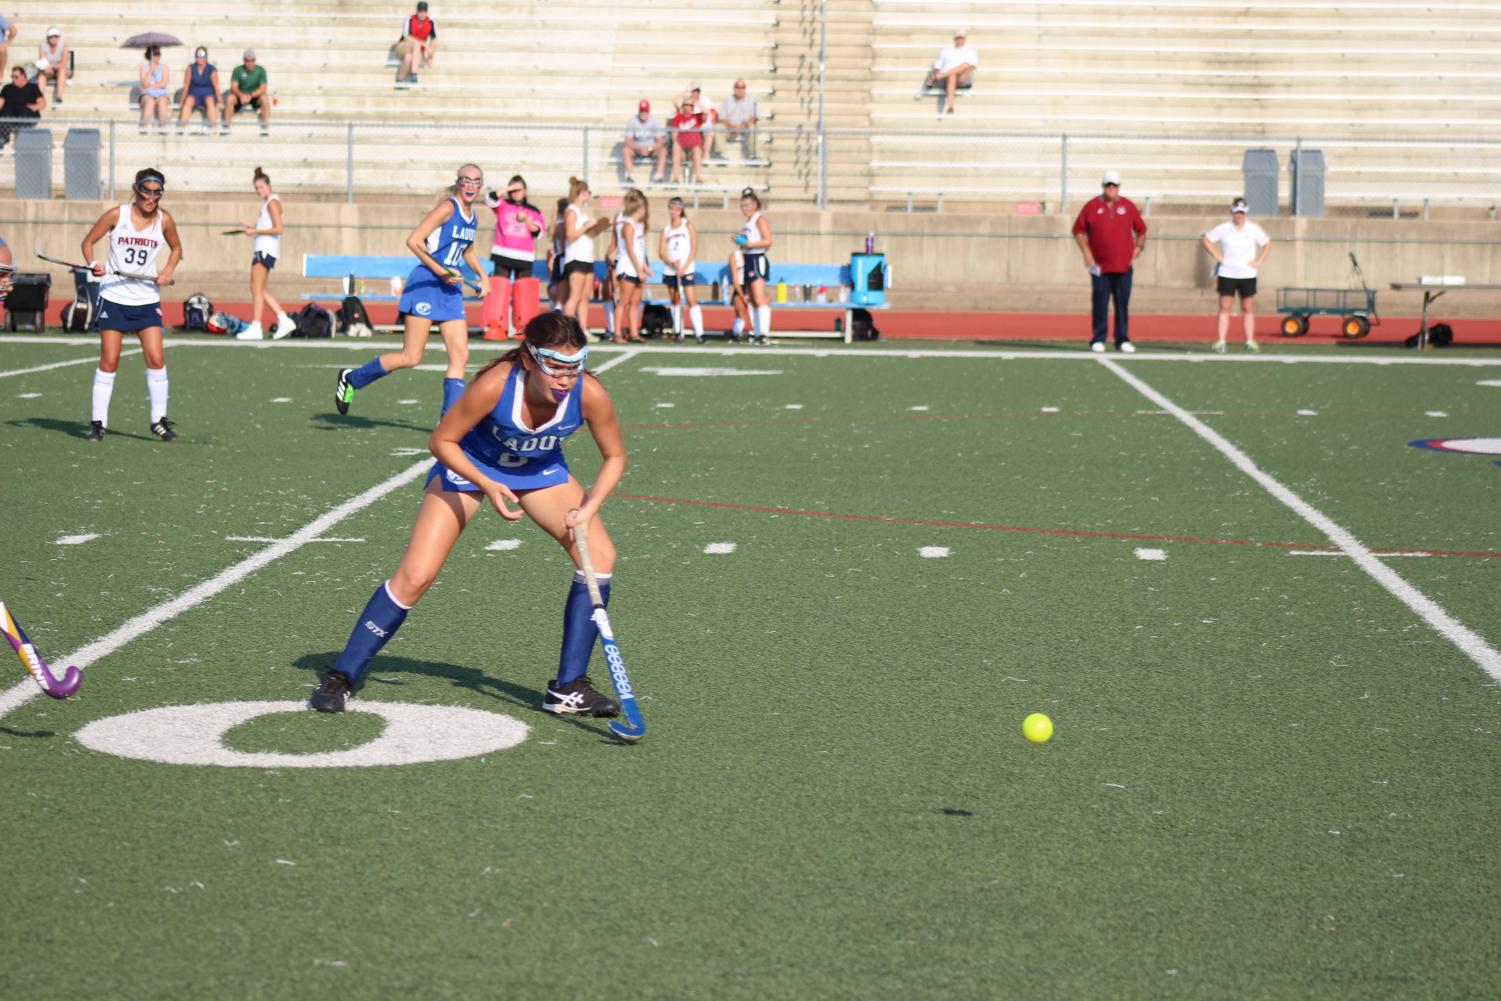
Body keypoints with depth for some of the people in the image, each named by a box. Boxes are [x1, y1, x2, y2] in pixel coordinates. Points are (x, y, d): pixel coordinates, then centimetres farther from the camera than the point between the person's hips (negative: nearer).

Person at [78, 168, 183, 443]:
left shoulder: (164, 219, -1)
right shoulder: (117, 214, -7)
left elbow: (176, 248, 16)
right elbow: (89, 241, 4)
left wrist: (168, 272, -1)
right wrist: (93, 264, -15)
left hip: (147, 300, 2)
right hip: (114, 297, -2)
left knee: (156, 359, -6)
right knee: (109, 361, -2)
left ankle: (159, 420, 6)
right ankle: (98, 422, 7)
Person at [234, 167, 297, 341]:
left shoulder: (273, 202, -10)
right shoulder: (267, 203, 19)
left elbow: (278, 229, -19)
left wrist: (255, 231, -16)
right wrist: (251, 227, 11)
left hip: (266, 250, -10)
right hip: (261, 249, 10)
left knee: (257, 289, -9)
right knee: (259, 289, 10)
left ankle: (255, 328, -8)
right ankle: (284, 320, 10)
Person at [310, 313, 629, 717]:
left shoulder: (589, 394, -29)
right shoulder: (495, 385, -36)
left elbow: (614, 457, -10)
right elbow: (441, 441, -21)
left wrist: (588, 508, -25)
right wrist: (488, 486, -32)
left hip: (542, 470, 3)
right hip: (469, 466, -3)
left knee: (600, 554, -15)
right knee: (415, 576, -12)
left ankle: (569, 689, -5)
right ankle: (341, 677, 5)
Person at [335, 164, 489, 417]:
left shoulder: (473, 217, 13)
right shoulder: (447, 208, -12)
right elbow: (413, 241, -18)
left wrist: (483, 276, 17)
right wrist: (440, 271, -21)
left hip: (451, 291, 8)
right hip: (425, 285, -8)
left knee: (460, 355, -3)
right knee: (411, 357, -6)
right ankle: (351, 378, 12)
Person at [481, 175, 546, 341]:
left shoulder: (533, 211, 13)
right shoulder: (503, 206, 9)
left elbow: (538, 232, 4)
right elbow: (491, 199, -9)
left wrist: (526, 220, -11)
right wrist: (509, 188, -11)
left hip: (524, 258, 1)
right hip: (502, 256, -1)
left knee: (524, 292, -1)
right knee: (499, 290, -7)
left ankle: (523, 329, 3)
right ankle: (495, 328, -9)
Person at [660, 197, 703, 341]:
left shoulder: (687, 225, 4)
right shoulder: (666, 229, 11)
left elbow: (694, 248, -1)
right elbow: (661, 252, 4)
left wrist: (684, 267, -11)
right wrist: (672, 263, -15)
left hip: (686, 270, -4)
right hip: (669, 270, 4)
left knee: (691, 301, -12)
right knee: (675, 301, 7)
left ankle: (699, 333, -16)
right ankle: (678, 332, 13)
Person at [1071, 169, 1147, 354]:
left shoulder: (1128, 206, 7)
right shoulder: (1092, 206, 3)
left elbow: (1141, 229, 17)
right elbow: (1078, 230, 8)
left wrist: (1138, 247, 6)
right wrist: (1086, 251, 0)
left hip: (1123, 267, 1)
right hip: (1100, 267, -1)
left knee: (1123, 304, 2)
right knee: (1099, 304, -1)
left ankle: (1123, 340, 7)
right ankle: (1098, 340, 5)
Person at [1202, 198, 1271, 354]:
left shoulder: (1254, 229, 0)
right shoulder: (1223, 229, -2)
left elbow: (1267, 244, 11)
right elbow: (1206, 239, 8)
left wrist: (1259, 261, 0)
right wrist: (1217, 257, -2)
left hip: (1247, 275, 1)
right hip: (1227, 274, -1)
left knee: (1248, 308, 4)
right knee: (1224, 308, -5)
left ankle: (1250, 341, 8)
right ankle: (1221, 342, -6)